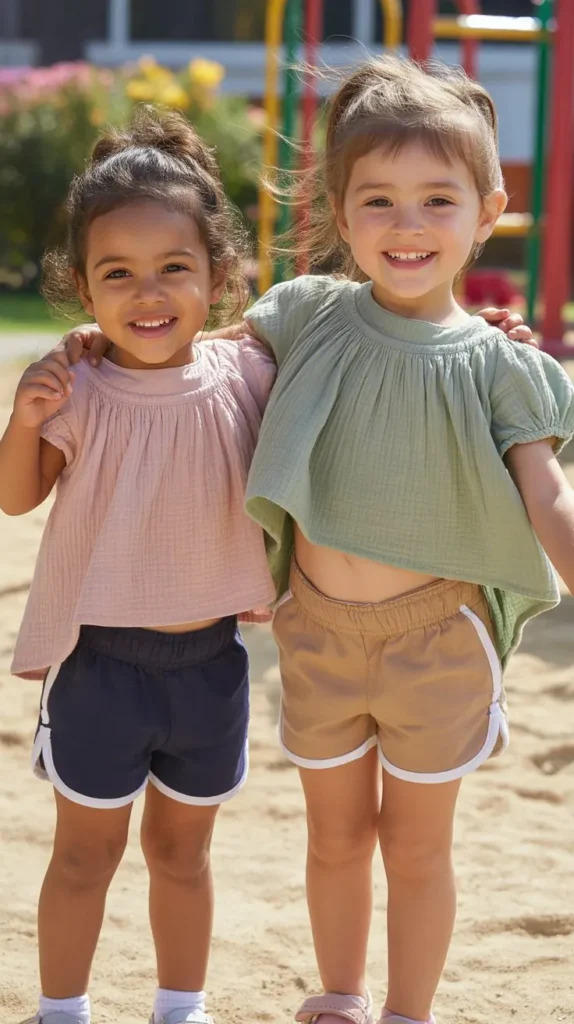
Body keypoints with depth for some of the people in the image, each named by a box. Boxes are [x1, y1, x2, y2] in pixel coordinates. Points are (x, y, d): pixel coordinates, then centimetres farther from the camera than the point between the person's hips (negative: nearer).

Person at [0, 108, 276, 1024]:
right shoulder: (80, 393, -15)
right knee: (86, 854, 13)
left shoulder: (246, 379, -9)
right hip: (103, 662, -2)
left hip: (210, 662, 2)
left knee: (182, 849, 20)